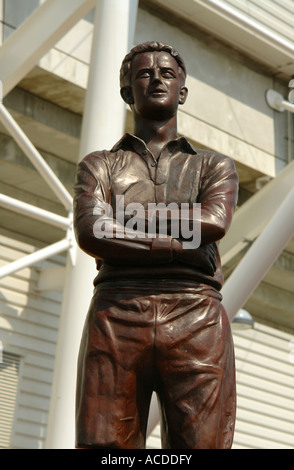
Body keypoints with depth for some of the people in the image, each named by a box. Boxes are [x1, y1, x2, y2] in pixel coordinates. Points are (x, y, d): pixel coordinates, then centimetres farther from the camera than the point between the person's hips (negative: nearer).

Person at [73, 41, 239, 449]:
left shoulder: (215, 167, 24)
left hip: (197, 323, 0)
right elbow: (90, 233, 1)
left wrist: (123, 220, 4)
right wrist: (180, 243, -3)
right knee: (104, 444, -11)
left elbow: (214, 222, 0)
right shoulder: (99, 165, 23)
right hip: (116, 319, 0)